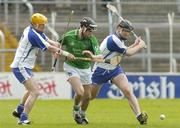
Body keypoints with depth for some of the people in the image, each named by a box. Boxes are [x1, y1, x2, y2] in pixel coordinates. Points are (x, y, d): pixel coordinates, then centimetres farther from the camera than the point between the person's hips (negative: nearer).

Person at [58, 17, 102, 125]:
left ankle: (82, 114, 36)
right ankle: (76, 110, 11)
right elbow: (59, 45, 8)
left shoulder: (92, 39, -14)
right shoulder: (69, 36, -14)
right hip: (71, 67, -3)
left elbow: (99, 56, -20)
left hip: (85, 68, 3)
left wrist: (93, 57, -41)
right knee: (80, 92, -20)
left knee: (87, 95, 7)